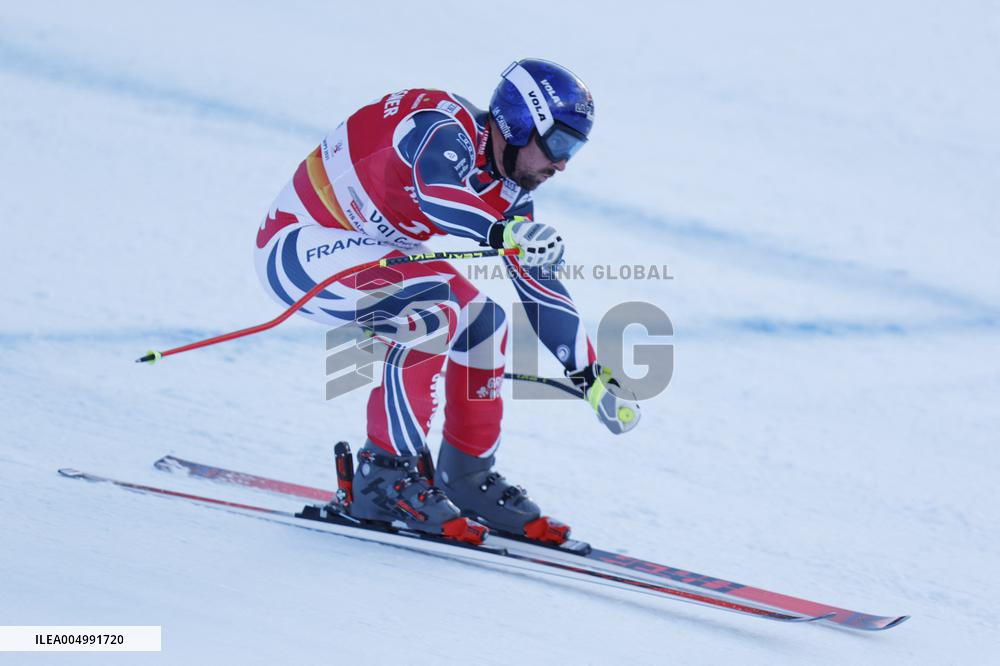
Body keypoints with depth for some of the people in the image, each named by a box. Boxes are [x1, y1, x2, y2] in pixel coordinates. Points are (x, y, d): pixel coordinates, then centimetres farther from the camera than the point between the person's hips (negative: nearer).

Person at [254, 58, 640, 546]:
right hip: (299, 246, -10)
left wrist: (593, 378, 6)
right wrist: (504, 234, -65)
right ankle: (384, 476, -20)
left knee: (483, 320, 5)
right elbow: (436, 195, -47)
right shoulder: (448, 129, -25)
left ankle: (467, 477, 14)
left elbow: (540, 285, 7)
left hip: (365, 248, 10)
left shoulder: (506, 191, 1)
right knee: (436, 310, -27)